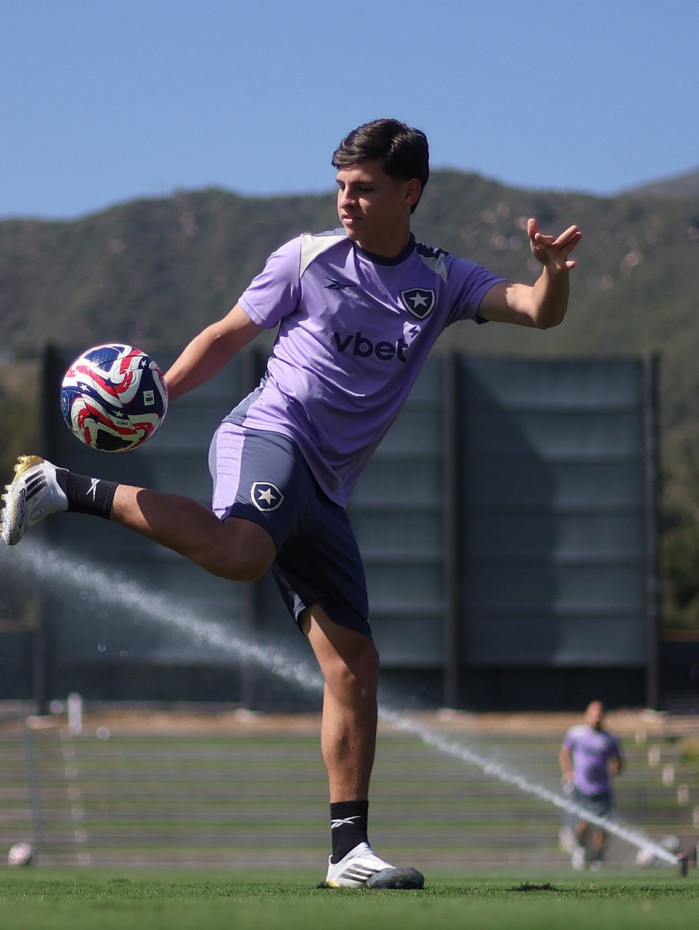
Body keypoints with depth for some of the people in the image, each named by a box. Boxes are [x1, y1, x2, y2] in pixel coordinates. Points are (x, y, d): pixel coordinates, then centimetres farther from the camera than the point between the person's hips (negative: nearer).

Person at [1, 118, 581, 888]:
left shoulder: (441, 282, 13)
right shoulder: (307, 259, 5)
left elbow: (539, 312, 2)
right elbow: (226, 336, 13)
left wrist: (552, 272, -21)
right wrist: (155, 395, -1)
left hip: (321, 492, 5)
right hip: (268, 434, -5)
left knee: (354, 666, -1)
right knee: (240, 552, -40)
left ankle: (349, 849, 3)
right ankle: (69, 490, -27)